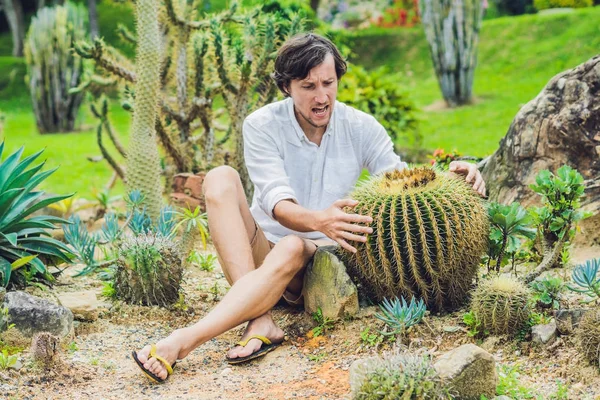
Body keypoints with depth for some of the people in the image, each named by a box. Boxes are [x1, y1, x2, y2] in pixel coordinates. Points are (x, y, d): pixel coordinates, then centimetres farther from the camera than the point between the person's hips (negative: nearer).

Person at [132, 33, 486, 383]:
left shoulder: (361, 127, -1)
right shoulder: (262, 126, -8)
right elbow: (278, 204, -21)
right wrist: (319, 220, -43)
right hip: (261, 249, 0)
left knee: (292, 248, -36)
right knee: (221, 179, -26)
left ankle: (183, 342, -47)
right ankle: (260, 321, -40)